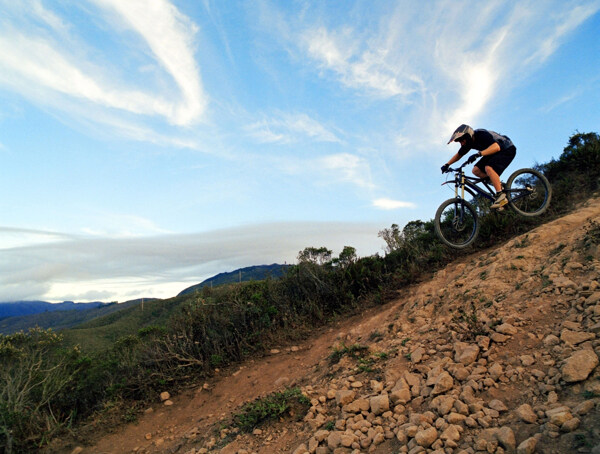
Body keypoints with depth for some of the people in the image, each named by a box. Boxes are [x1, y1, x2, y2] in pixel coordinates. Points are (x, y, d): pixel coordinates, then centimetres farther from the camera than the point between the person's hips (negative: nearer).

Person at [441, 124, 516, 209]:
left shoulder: (482, 135, -31)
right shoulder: (468, 142, -7)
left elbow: (496, 147, -45)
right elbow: (458, 155, 9)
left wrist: (478, 154, -55)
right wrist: (447, 164, -2)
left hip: (507, 149, -9)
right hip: (494, 153, 9)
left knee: (489, 168, -32)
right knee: (476, 170, -8)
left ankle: (501, 196, -29)